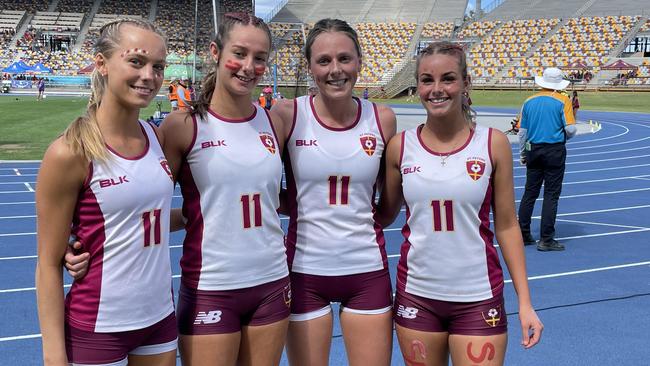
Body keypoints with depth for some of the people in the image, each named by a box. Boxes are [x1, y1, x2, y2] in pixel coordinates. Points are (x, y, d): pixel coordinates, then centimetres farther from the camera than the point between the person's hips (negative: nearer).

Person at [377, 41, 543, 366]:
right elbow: (384, 215, 9)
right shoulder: (400, 146, -3)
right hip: (416, 296, 2)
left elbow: (506, 226, -1)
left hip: (478, 298, -1)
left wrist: (524, 301, -2)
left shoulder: (493, 144, -6)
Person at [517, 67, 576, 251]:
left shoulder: (529, 101, 5)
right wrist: (564, 136, 11)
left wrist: (522, 154, 17)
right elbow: (571, 129, -12)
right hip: (555, 151, -4)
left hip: (533, 150, 4)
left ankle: (523, 234, 17)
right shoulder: (563, 101, -7)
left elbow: (522, 131, 7)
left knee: (530, 193, 12)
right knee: (551, 195, 0)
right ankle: (546, 239, 1)